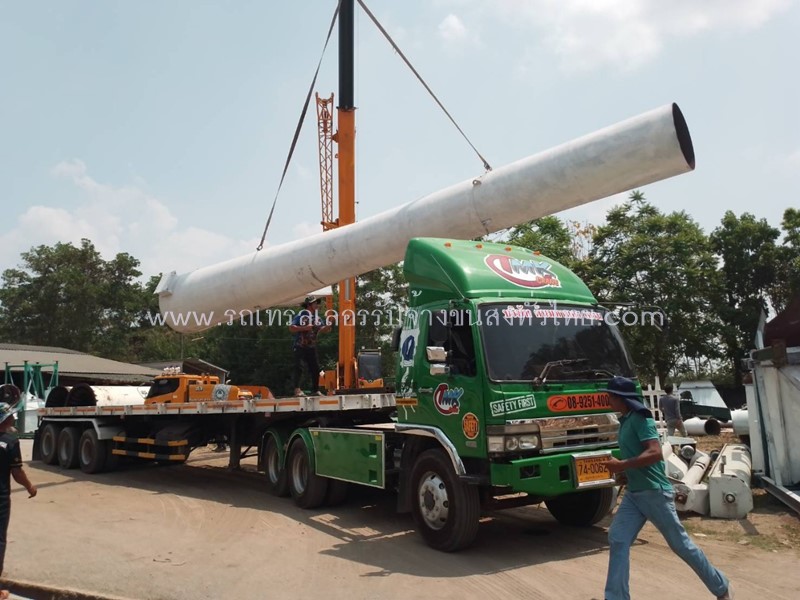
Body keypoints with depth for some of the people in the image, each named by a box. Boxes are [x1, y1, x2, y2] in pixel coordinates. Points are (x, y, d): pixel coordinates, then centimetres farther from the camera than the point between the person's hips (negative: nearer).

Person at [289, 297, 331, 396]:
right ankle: (297, 389, -15)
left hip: (311, 347, 7)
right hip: (299, 346, -7)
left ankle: (315, 390, 15)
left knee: (315, 368, 6)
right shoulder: (301, 315, -13)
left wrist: (328, 327, -17)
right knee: (299, 368, -12)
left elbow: (323, 330, 5)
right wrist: (304, 328, -29)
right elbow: (291, 328, -20)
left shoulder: (317, 318, 8)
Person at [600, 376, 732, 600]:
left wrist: (622, 465, -23)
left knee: (680, 543, 6)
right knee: (617, 539, -4)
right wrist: (627, 473, 7)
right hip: (633, 493, 8)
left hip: (654, 492, -8)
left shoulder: (640, 418, -14)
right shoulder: (625, 421, 12)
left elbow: (655, 453, -25)